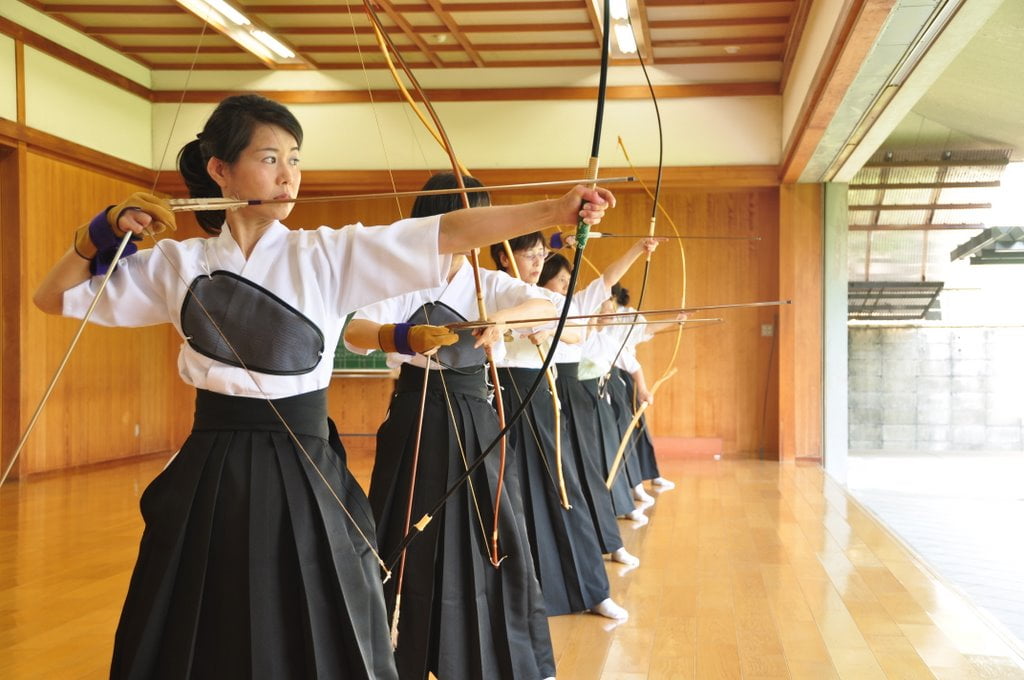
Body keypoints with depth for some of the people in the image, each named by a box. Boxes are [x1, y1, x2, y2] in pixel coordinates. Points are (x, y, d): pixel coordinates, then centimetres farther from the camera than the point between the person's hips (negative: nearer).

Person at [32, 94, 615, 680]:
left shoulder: (329, 255, -3)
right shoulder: (179, 264, 3)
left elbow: (448, 234, -13)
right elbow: (53, 298, 12)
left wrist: (557, 210, -22)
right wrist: (104, 231, -3)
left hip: (304, 479, -1)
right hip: (210, 479, 2)